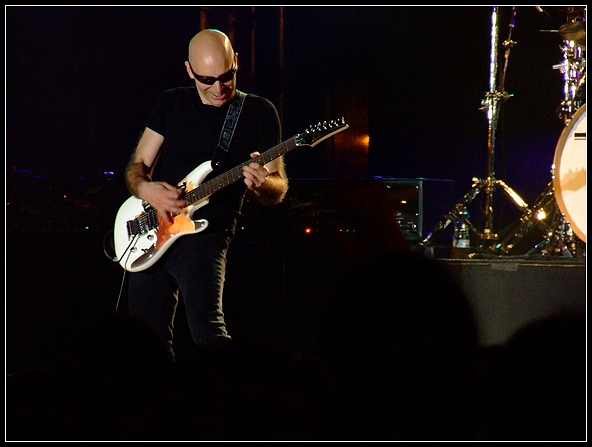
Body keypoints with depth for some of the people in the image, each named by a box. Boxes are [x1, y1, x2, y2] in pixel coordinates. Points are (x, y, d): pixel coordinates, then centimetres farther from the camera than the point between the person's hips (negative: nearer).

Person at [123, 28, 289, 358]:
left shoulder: (259, 112, 2)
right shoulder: (171, 103, 11)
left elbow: (279, 190, 3)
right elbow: (136, 167, 12)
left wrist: (261, 184, -22)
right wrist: (147, 189, -12)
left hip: (205, 235, -4)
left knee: (207, 329, -25)